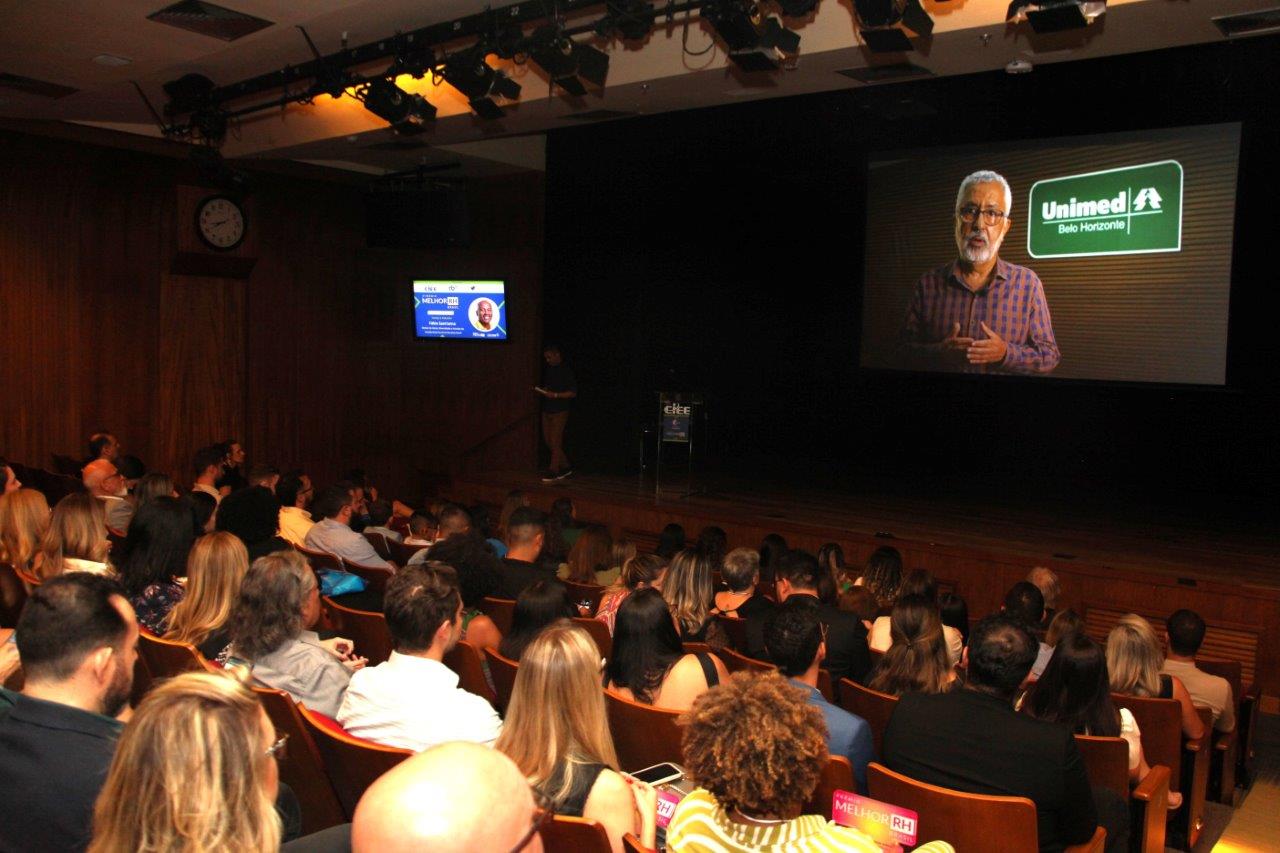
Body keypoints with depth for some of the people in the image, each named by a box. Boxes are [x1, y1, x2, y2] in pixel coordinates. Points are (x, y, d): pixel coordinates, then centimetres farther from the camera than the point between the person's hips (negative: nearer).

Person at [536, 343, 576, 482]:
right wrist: (542, 390, 1)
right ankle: (565, 466, 21)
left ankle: (553, 471, 4)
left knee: (555, 441, -5)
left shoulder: (566, 370, -9)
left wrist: (555, 395, -19)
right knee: (548, 440, 9)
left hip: (560, 411, -7)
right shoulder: (547, 369, 11)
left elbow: (573, 392, -11)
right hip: (547, 410, 7)